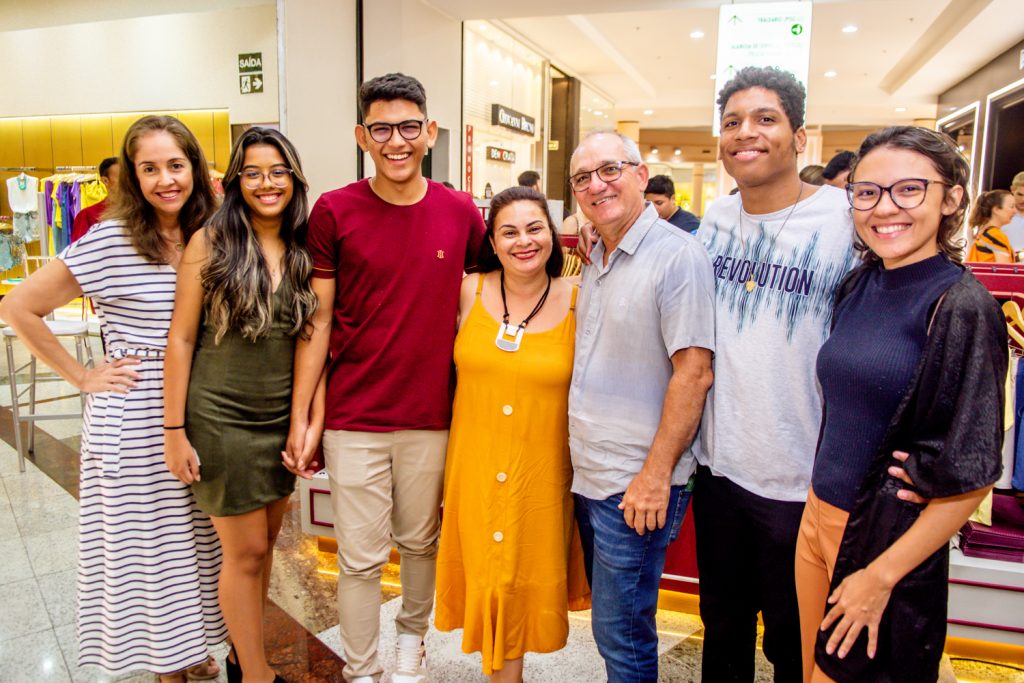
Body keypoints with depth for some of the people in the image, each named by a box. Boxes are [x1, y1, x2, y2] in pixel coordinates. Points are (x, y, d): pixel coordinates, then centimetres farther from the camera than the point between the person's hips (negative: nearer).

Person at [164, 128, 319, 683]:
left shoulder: (304, 252, 4)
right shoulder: (209, 243, -6)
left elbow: (313, 340, 6)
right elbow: (181, 338, -6)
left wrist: (315, 418, 0)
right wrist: (174, 429, -8)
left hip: (282, 419, 4)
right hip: (221, 418, -4)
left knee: (263, 543, 16)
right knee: (245, 551, 4)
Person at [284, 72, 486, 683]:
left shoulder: (462, 213, 0)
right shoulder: (333, 212, -5)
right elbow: (317, 321, -1)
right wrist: (300, 418, -3)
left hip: (433, 415, 2)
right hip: (354, 419, -1)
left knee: (421, 541, 19)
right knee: (360, 557, 8)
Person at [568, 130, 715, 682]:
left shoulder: (677, 254, -14)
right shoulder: (595, 260, 11)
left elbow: (694, 372, -18)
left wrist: (655, 476, -19)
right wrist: (582, 458, 13)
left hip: (638, 484, -8)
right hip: (588, 474, 8)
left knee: (620, 633, 5)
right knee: (611, 619, 21)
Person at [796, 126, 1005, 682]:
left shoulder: (961, 306, -16)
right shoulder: (856, 286, 2)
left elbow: (972, 472, -16)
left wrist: (882, 575, -16)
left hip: (892, 537, -6)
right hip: (819, 516, 6)